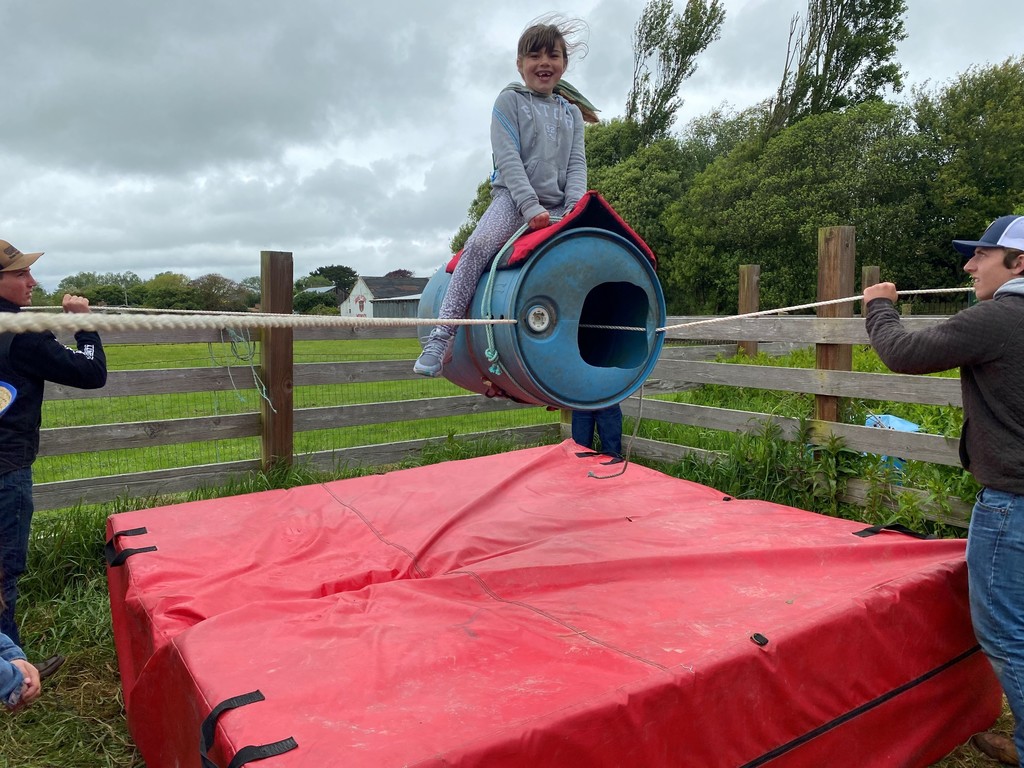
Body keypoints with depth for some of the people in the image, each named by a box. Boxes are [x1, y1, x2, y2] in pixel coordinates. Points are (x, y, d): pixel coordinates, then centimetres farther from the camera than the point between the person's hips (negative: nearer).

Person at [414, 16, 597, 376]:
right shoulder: (509, 100, 6)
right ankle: (441, 336, -31)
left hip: (557, 206, 5)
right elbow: (507, 158, -6)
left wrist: (574, 208, -10)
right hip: (514, 198, -5)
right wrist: (531, 207, -19)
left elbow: (577, 164, 9)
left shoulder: (572, 113, 19)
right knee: (479, 245, -32)